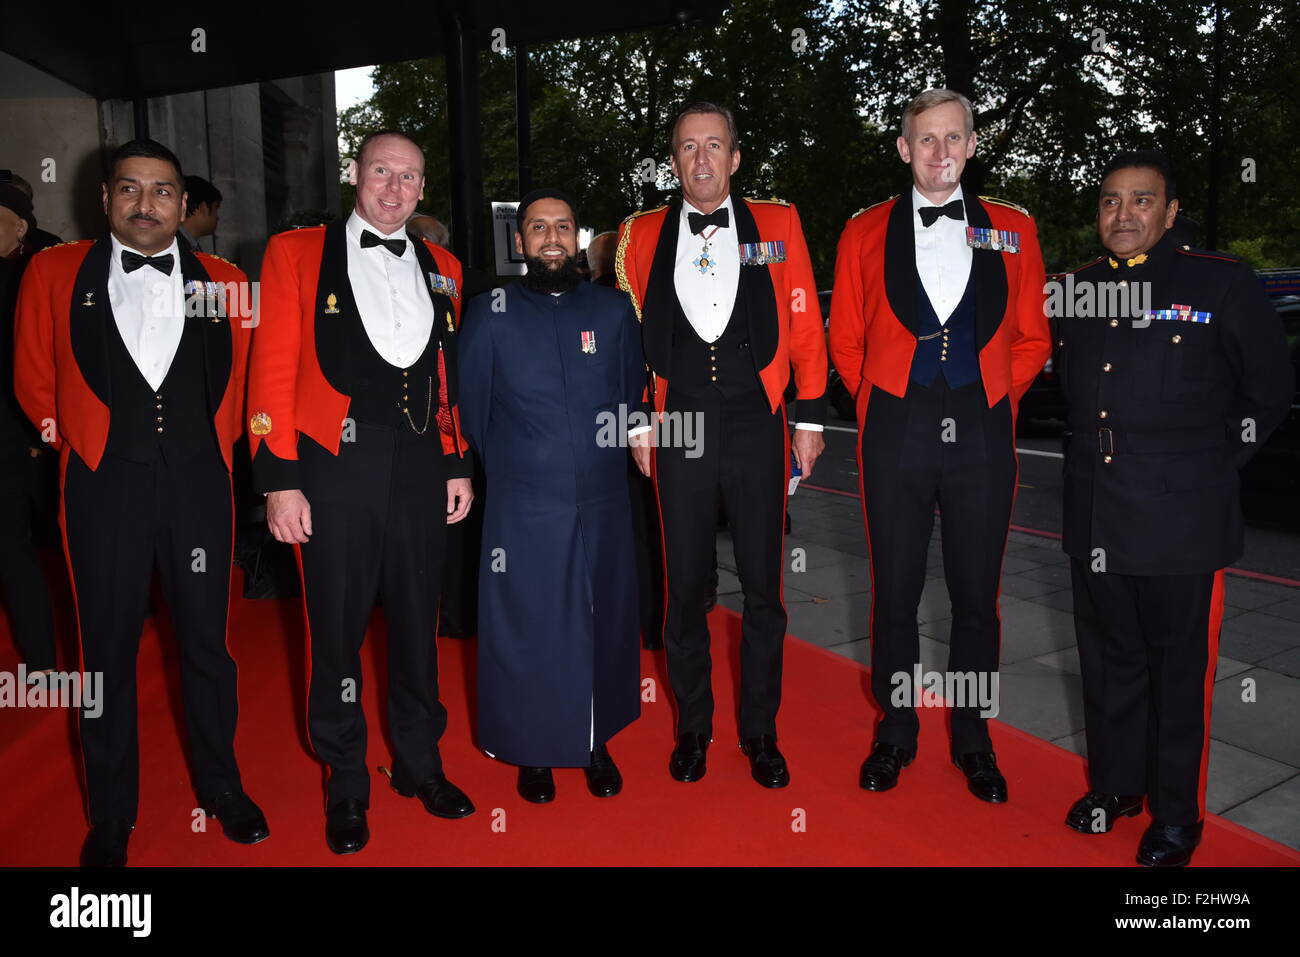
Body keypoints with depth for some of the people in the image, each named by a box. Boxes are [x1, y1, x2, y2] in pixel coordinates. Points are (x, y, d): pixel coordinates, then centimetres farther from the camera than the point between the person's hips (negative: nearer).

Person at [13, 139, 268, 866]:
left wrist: (210, 445, 11)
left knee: (208, 640, 10)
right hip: (105, 483, 0)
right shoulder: (55, 274, 4)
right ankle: (112, 814, 25)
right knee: (109, 648, 9)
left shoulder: (222, 282, 5)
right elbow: (34, 377, 11)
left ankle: (222, 787, 28)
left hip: (198, 480, 1)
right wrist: (76, 440, 14)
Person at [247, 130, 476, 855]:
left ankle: (420, 763, 32)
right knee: (338, 626, 7)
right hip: (335, 464, -3)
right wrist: (281, 481, -9)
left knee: (418, 619, 13)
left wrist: (458, 466, 10)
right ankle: (346, 783, 26)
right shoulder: (297, 253, 2)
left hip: (420, 466, 3)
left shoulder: (441, 269, 12)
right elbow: (273, 370, -3)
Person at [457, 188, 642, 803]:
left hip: (603, 504, 2)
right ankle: (533, 753, 23)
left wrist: (605, 457, 13)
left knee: (603, 624, 10)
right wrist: (506, 466, 11)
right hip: (523, 509, -2)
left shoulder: (614, 311, 8)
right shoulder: (490, 315, 2)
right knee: (525, 629, 5)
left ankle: (596, 743, 28)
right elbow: (469, 407, 8)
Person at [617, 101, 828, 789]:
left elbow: (804, 325, 5)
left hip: (757, 428, 0)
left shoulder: (777, 224, 6)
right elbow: (631, 337, 9)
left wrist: (810, 418, 1)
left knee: (763, 585, 6)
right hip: (679, 433, 0)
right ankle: (692, 727, 26)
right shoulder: (640, 236, 7)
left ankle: (760, 731, 24)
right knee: (685, 586, 8)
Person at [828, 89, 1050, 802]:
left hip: (982, 433, 1)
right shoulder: (865, 233, 6)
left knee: (976, 595, 8)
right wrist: (880, 402, 5)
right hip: (896, 432, 0)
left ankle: (972, 737, 26)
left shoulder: (1012, 230, 9)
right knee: (895, 593, 7)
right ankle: (895, 732, 25)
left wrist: (995, 397, 5)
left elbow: (1032, 338, 13)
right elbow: (846, 341, 11)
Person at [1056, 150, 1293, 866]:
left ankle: (1177, 814, 22)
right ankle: (1115, 782, 33)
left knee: (1180, 666, 6)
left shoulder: (1221, 283, -3)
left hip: (1181, 519, -4)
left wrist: (1214, 462, -2)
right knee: (1108, 657, 15)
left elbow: (1271, 391, 3)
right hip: (1095, 516, 5)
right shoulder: (1078, 289, 9)